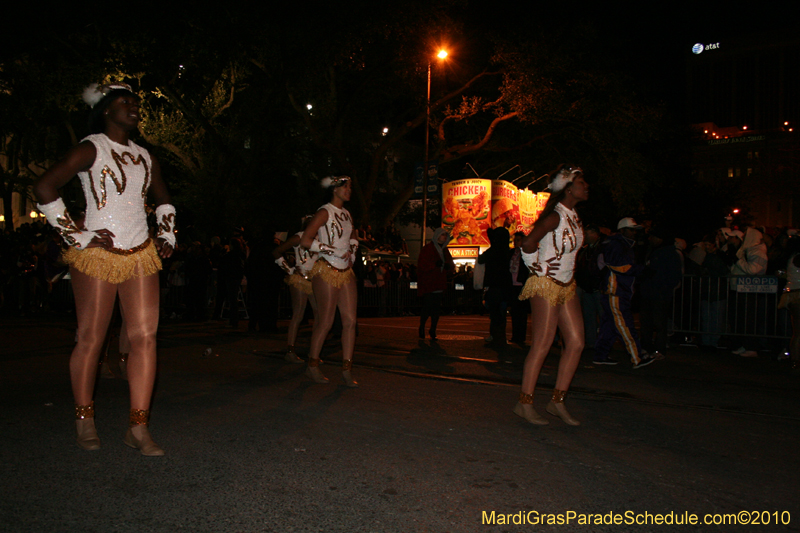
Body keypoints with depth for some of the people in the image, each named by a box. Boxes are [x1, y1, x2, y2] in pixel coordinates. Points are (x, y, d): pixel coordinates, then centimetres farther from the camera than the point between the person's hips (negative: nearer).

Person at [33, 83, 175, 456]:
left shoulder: (143, 156, 15)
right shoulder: (91, 149, -4)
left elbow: (163, 198, 29)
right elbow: (44, 188, -12)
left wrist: (168, 235, 15)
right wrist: (76, 236, -12)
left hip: (141, 256, 5)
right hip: (98, 257, -5)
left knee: (145, 337, -4)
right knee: (90, 340, 2)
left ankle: (138, 428, 0)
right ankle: (84, 418, 21)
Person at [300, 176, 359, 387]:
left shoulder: (347, 214, 15)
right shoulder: (325, 212, -8)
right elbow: (305, 241, -16)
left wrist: (352, 253, 14)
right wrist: (335, 252, -15)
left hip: (346, 272, 7)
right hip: (327, 271, -7)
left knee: (350, 320, 0)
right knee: (325, 322, -3)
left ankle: (346, 369, 5)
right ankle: (312, 366, 14)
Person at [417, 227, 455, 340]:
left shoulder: (445, 250, 17)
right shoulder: (427, 249, -3)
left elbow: (451, 268, 18)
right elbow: (422, 265, -10)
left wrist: (448, 266, -6)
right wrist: (435, 264, -23)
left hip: (439, 284, 6)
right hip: (428, 285, -5)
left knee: (437, 309, 1)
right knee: (427, 307, -5)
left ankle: (433, 331, 11)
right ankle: (422, 328, 15)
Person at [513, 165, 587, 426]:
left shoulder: (575, 217, 12)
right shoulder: (555, 216, -15)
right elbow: (528, 243, -21)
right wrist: (538, 269, -10)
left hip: (567, 287, 9)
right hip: (546, 286, -9)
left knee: (576, 343, 4)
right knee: (542, 345, -7)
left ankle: (557, 402, 13)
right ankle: (524, 403, 4)